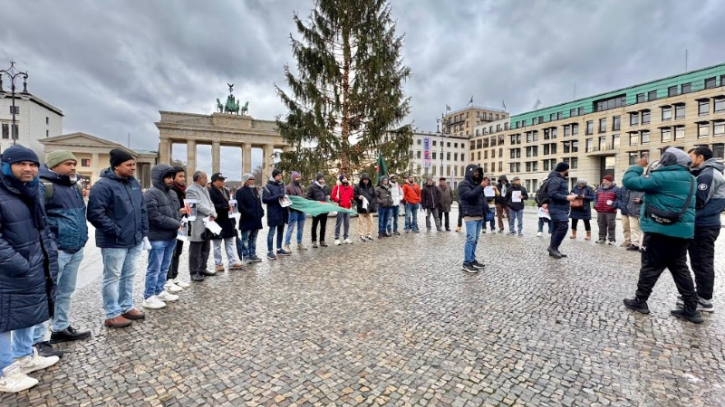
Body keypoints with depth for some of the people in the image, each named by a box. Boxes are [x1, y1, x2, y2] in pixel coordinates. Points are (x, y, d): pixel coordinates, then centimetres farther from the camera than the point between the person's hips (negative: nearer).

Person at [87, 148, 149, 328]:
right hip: (114, 242, -8)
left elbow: (142, 209, 16)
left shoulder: (134, 183, 11)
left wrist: (143, 230, 9)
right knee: (112, 278, 6)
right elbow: (95, 213, -19)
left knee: (129, 276, 18)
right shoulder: (103, 185, -14)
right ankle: (112, 315, 19)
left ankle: (127, 307, 32)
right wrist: (116, 231, -18)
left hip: (135, 240, 8)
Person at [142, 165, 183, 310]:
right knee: (154, 269, 2)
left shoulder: (172, 193, 13)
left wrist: (180, 213, -5)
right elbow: (155, 217, -20)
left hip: (171, 237, 8)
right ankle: (149, 297, 14)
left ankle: (160, 291, 31)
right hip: (157, 238, -8)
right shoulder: (151, 194, -13)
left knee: (164, 268, 18)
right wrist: (176, 224, -14)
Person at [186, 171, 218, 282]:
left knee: (205, 249, 15)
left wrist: (213, 213, -5)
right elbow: (199, 205, -19)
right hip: (197, 225, -9)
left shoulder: (204, 189, 17)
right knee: (195, 251, -1)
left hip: (207, 223, 9)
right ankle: (194, 273, 8)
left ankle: (202, 269, 26)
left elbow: (210, 203, 13)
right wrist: (211, 213, -10)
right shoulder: (191, 190, -11)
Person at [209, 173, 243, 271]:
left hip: (228, 221, 8)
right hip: (217, 222, -7)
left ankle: (232, 262, 15)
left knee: (230, 243, 10)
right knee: (217, 245, 5)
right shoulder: (210, 192, -11)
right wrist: (225, 206, -25)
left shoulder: (226, 191, 15)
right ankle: (218, 264, 15)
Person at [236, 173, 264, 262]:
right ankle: (245, 256, 5)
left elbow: (259, 202, 21)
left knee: (253, 238, 13)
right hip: (247, 219, -7)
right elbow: (240, 206, -15)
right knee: (245, 239, 0)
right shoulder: (240, 191, -6)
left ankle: (252, 254, 21)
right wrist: (249, 213, -19)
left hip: (256, 219, 7)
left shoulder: (255, 190, 18)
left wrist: (261, 212, 6)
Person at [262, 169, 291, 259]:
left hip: (282, 212, 7)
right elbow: (265, 199, -15)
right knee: (272, 232, -2)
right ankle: (269, 251, 4)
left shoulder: (282, 185, 13)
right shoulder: (268, 186, -7)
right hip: (273, 213, -7)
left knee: (281, 231, 13)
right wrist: (278, 196, -22)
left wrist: (286, 198, 2)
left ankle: (279, 249, 25)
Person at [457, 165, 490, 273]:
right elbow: (470, 195, -21)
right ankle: (466, 263, -7)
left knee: (475, 239, 9)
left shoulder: (477, 183, 21)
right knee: (471, 239, -11)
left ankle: (472, 260, 17)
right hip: (470, 216, -8)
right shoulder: (464, 184, -5)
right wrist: (481, 187, -23)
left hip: (480, 216, 8)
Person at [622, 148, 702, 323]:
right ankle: (691, 309, 16)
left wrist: (638, 166, -1)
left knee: (650, 267, 1)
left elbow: (630, 181, -18)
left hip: (661, 231, -8)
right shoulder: (689, 180, 14)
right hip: (683, 231, 8)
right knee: (680, 269, 13)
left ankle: (639, 301, 11)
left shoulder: (663, 177, -15)